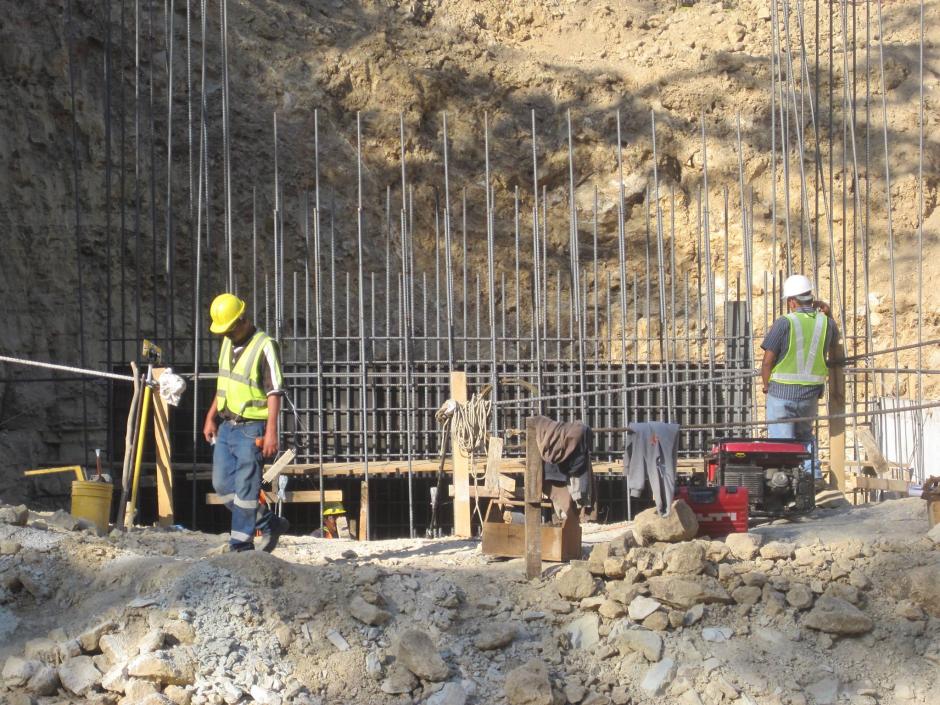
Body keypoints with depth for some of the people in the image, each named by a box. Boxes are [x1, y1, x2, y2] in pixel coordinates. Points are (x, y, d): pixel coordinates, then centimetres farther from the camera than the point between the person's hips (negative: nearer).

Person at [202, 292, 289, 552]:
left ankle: (241, 543, 3)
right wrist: (211, 417, 19)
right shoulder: (228, 343, 11)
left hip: (251, 429, -9)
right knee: (222, 484, 9)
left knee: (245, 489, -6)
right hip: (227, 426, 9)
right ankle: (269, 524, 21)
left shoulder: (264, 346, -15)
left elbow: (274, 392, -17)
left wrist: (271, 431, -22)